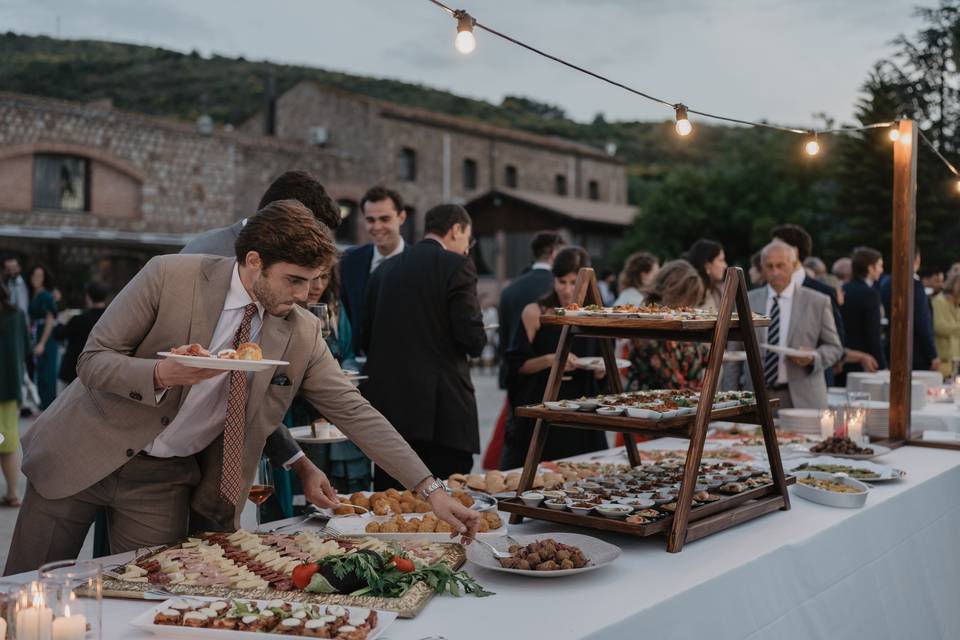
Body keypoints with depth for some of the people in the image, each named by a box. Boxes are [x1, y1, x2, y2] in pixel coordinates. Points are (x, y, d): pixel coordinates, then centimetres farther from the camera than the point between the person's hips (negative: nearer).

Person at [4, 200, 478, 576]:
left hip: (165, 480, 2)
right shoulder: (169, 276, -17)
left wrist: (430, 490, -13)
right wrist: (162, 375, -33)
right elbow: (92, 360, -13)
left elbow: (355, 413, -7)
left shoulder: (302, 334, -8)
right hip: (84, 455, -2)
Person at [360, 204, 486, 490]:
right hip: (440, 409, -6)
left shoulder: (384, 269, 13)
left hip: (387, 405, 6)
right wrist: (477, 339, 10)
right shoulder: (456, 266, -5)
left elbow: (365, 340, 13)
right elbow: (473, 340, -12)